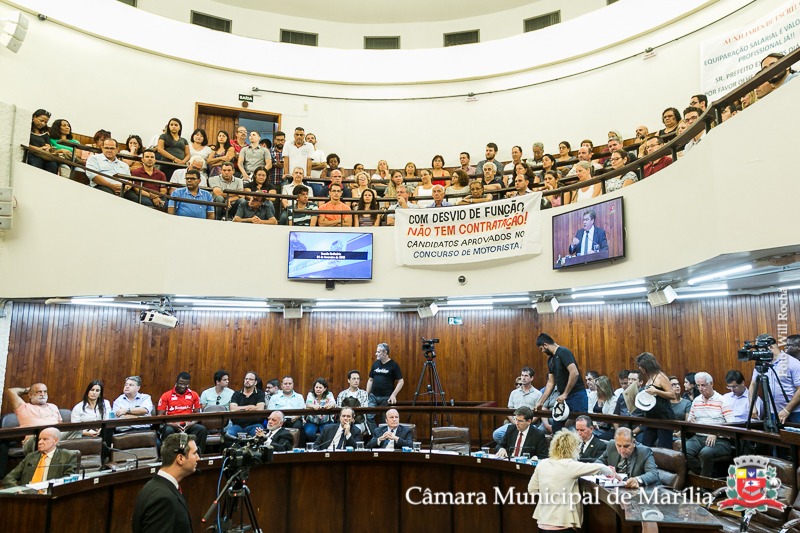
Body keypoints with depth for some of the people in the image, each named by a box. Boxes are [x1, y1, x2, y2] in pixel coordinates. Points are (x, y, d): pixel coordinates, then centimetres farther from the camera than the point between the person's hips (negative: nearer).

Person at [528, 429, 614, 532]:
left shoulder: (542, 464, 2)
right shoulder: (569, 465, -14)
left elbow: (532, 489, 10)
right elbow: (599, 468, -10)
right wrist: (610, 472, 12)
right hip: (562, 525, -5)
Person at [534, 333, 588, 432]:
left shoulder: (563, 352, -14)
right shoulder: (550, 359, 13)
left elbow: (574, 373, -25)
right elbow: (551, 383, 16)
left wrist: (565, 394, -19)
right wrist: (540, 402, 12)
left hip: (576, 395, -9)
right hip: (563, 397, 9)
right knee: (556, 428, 10)